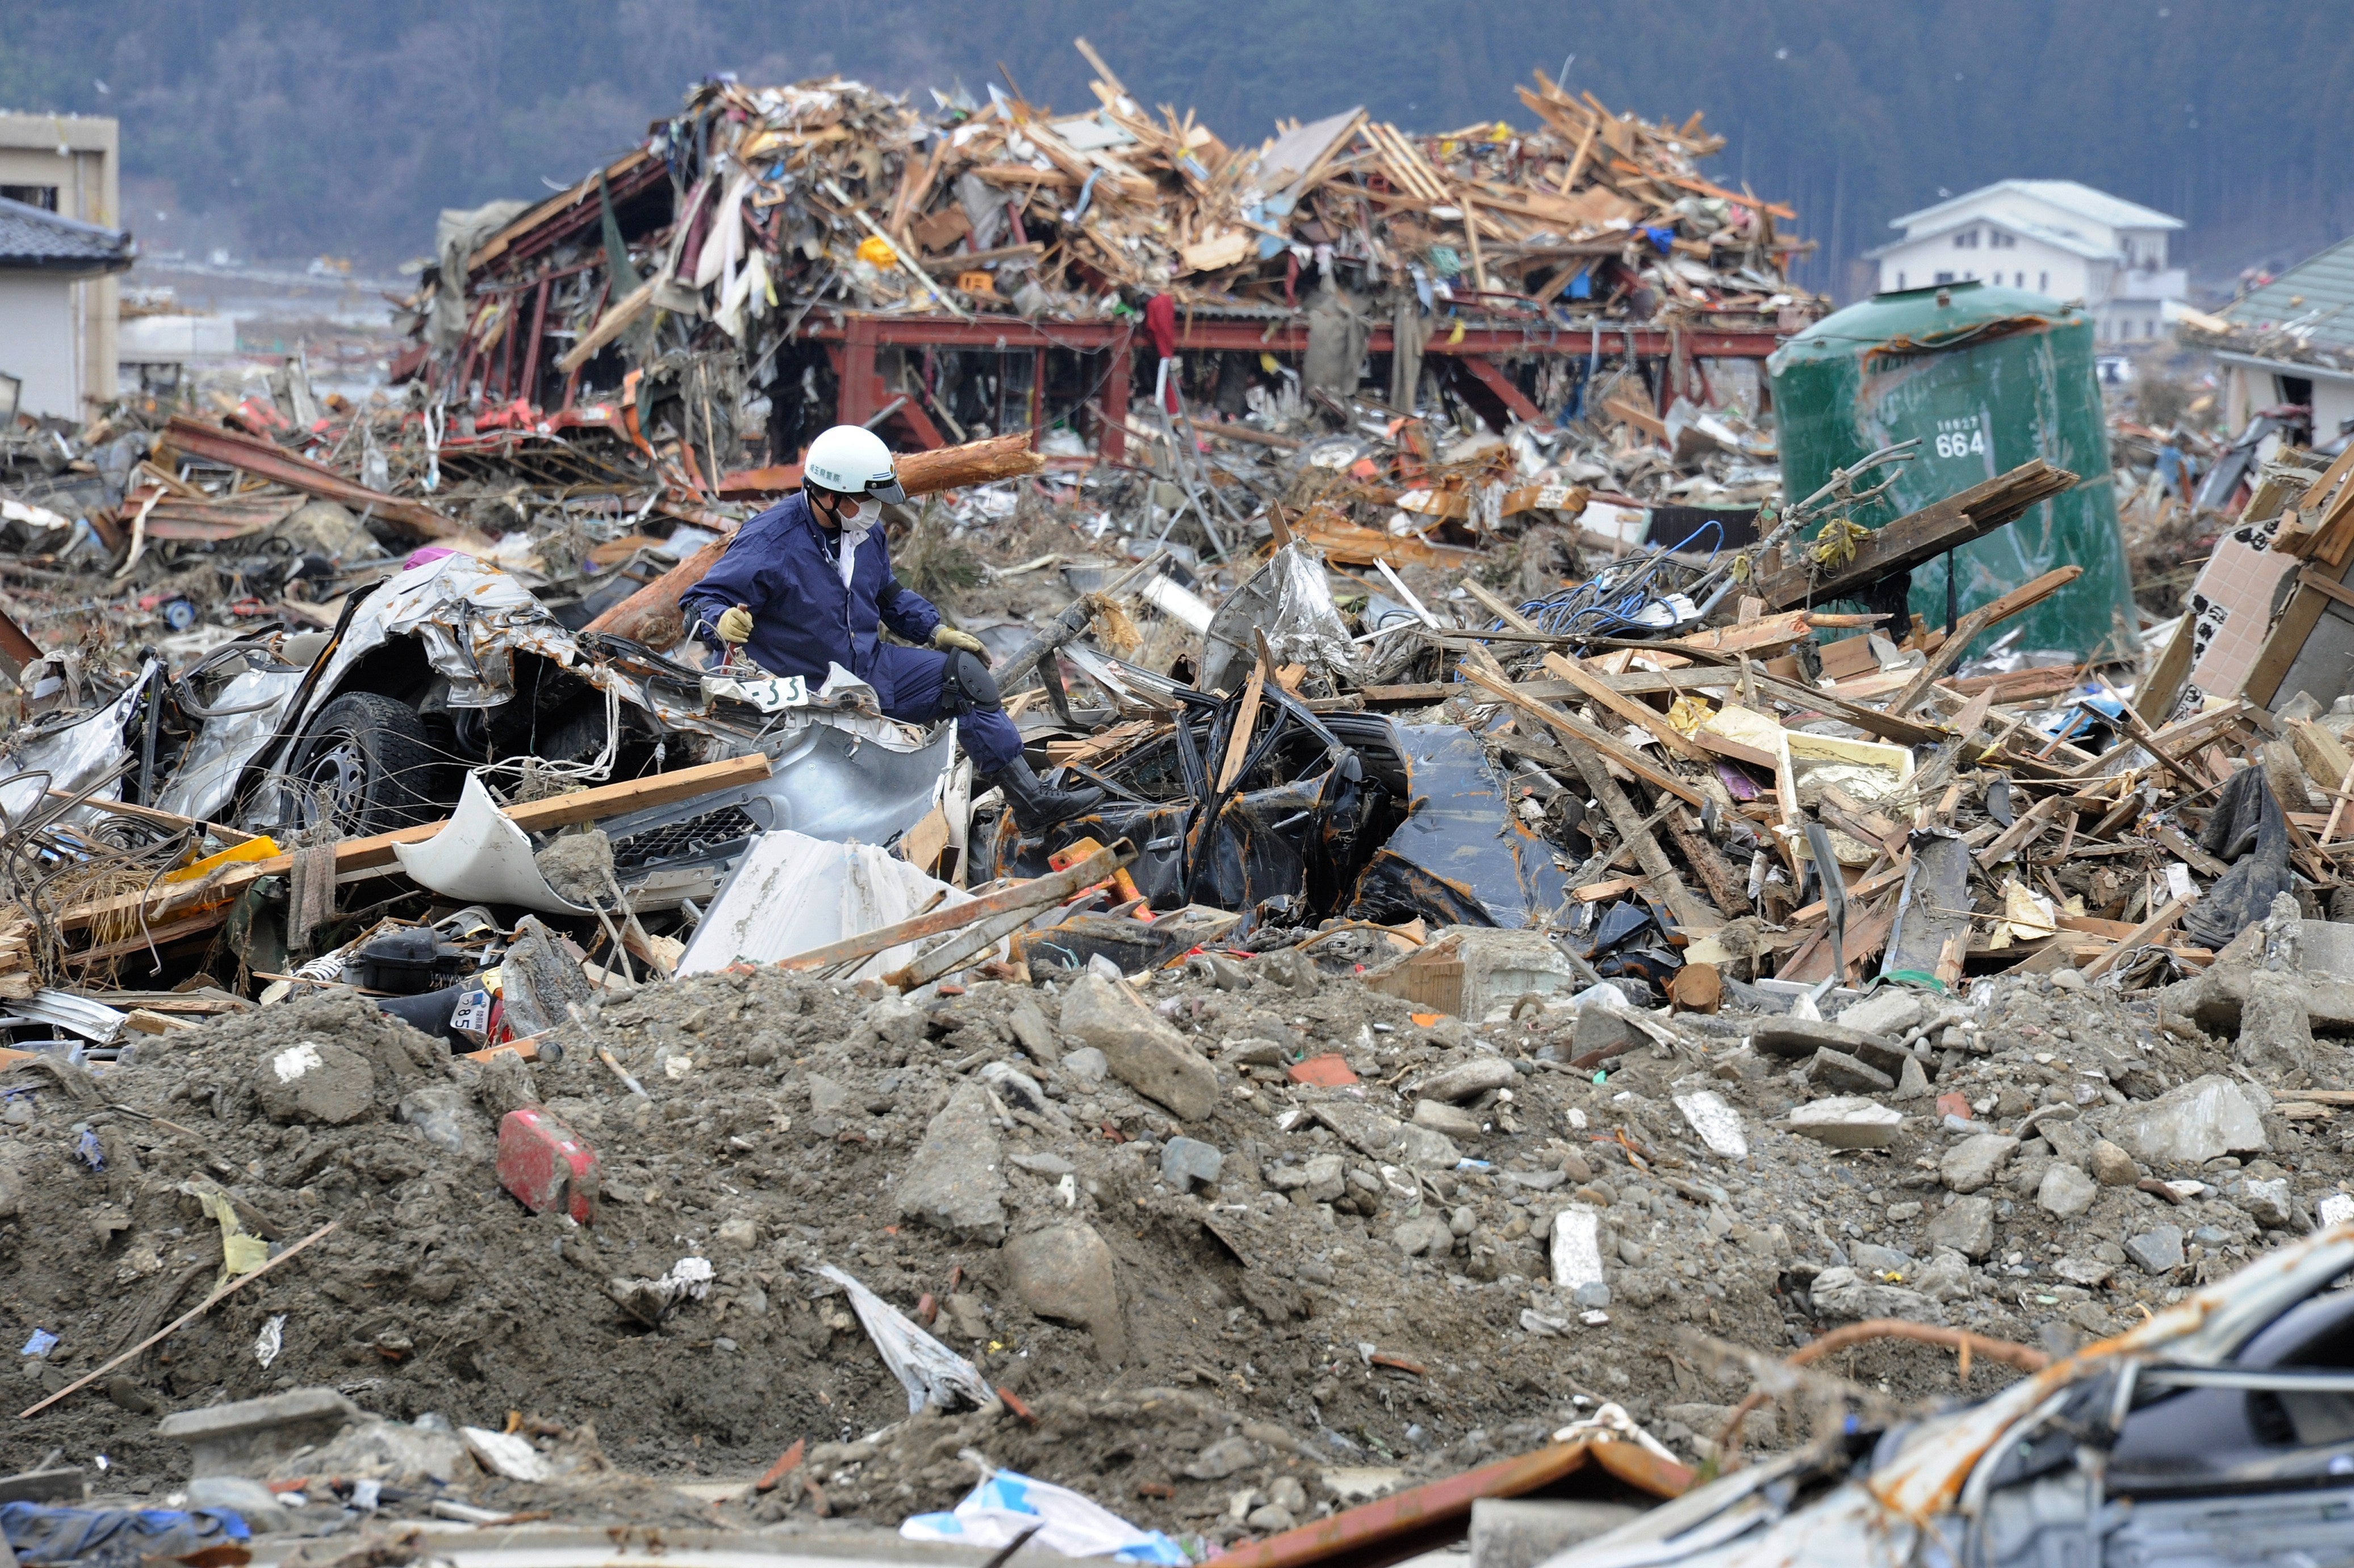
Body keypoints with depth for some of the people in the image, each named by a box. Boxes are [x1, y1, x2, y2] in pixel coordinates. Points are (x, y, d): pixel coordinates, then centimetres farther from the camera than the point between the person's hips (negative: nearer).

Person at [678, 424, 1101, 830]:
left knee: (964, 671, -3)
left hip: (873, 670, 7)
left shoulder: (865, 533, 5)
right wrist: (722, 622, -42)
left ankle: (1031, 799, -2)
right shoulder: (770, 542, -20)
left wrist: (936, 630, 12)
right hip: (812, 700, -7)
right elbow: (698, 601, -18)